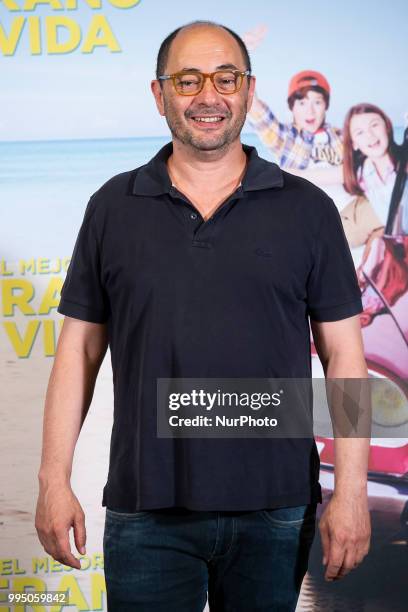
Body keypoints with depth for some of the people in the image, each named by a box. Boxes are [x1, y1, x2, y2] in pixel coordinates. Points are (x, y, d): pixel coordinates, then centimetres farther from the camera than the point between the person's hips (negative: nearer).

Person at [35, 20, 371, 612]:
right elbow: (79, 348, 7)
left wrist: (351, 492, -5)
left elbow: (344, 355, 1)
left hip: (276, 512, 0)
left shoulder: (307, 209, 3)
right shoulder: (114, 208, 6)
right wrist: (54, 481, 1)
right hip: (146, 515, 0)